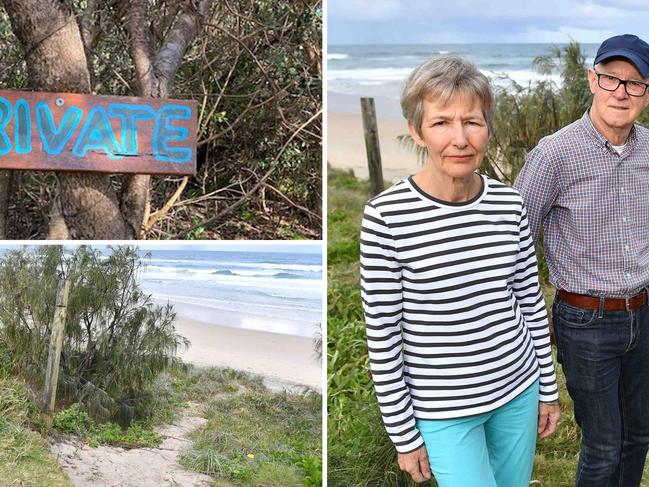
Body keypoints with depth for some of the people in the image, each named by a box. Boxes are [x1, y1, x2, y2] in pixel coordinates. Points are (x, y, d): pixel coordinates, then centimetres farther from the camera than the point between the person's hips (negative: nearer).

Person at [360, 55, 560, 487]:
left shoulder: (509, 203, -4)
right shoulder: (386, 216, -18)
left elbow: (532, 302, 7)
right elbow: (382, 337, -12)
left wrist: (548, 388, 12)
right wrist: (403, 434, -7)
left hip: (519, 390, 4)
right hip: (444, 409, -4)